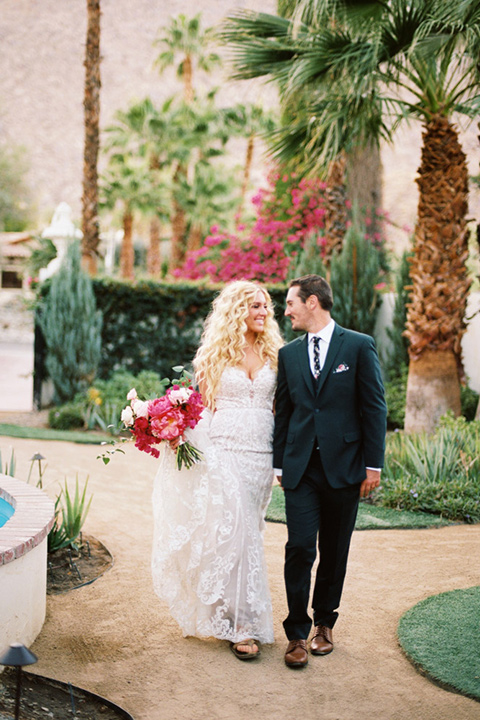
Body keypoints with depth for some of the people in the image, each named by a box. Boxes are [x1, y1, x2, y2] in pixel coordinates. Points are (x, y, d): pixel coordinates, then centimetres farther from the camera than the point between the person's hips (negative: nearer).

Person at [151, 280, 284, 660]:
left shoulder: (272, 352, 9)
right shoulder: (216, 352, 3)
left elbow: (276, 405, 10)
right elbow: (204, 403, 4)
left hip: (261, 454, 3)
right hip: (224, 450, -3)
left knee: (247, 529, 8)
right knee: (232, 530, -8)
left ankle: (226, 611, 24)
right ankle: (244, 625, -3)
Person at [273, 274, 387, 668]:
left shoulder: (359, 346, -1)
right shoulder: (289, 354, 9)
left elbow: (375, 408, -2)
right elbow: (283, 411, 13)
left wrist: (373, 465, -5)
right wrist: (280, 463, 10)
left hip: (343, 468, -2)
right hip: (301, 469, 2)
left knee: (335, 552, 9)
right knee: (300, 548, -6)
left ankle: (324, 623, 26)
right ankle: (298, 633, 3)